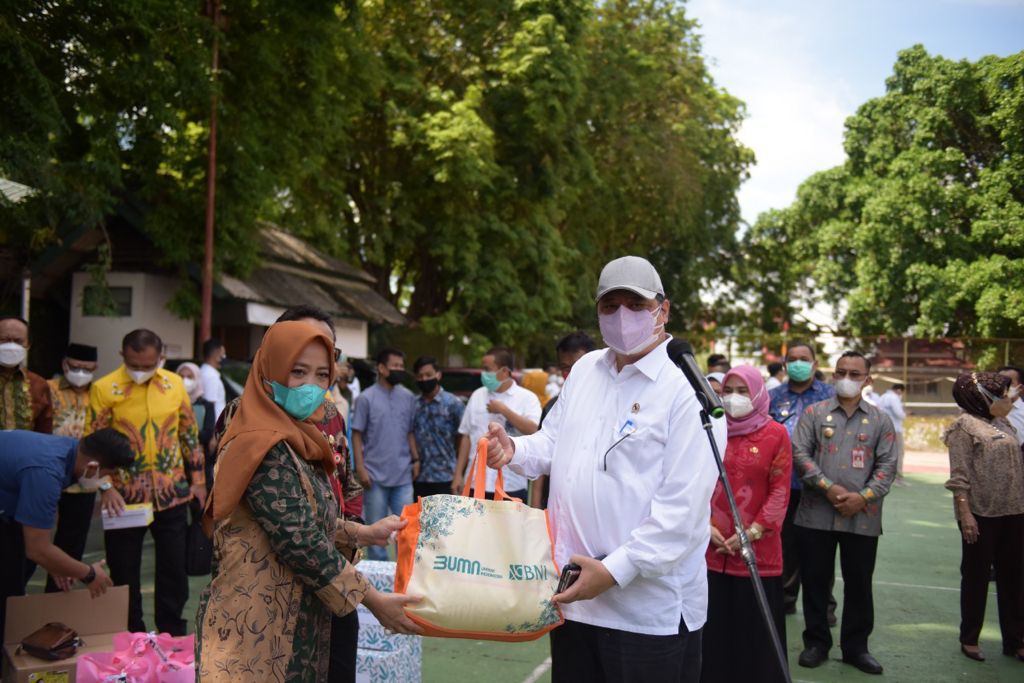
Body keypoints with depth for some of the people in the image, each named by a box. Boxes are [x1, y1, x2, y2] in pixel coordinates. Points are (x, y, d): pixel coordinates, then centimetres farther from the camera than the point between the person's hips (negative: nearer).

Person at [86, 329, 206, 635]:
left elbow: (190, 434, 8)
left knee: (174, 569, 11)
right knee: (124, 573, 10)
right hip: (124, 497, -2)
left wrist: (198, 479, 8)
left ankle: (173, 636, 27)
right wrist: (105, 487, -15)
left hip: (172, 494, 2)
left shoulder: (175, 384, 1)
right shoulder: (104, 388, -8)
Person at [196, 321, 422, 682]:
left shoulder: (295, 441, 10)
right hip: (257, 626, -9)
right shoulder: (265, 448, -20)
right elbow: (300, 542, -24)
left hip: (292, 622, 9)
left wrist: (366, 533, 9)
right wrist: (373, 600, -19)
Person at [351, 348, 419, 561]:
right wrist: (360, 468, -10)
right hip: (375, 476, -3)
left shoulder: (408, 397, 6)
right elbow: (357, 435, -4)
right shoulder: (366, 398, -5)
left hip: (403, 475, 3)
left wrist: (415, 459, 6)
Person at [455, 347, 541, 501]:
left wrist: (504, 410, -14)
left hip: (512, 485, -3)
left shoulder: (527, 398, -1)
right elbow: (466, 436, 12)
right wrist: (458, 474, 8)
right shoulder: (477, 396, 10)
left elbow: (534, 431, -16)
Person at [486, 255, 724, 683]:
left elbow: (683, 509, -19)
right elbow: (553, 444, 18)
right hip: (572, 592, 7)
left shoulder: (687, 390, -13)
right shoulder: (584, 369, 10)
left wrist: (615, 572, -22)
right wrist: (513, 450, -3)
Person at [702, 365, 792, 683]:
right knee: (713, 625, 9)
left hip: (758, 551, -2)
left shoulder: (776, 434, -1)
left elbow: (780, 490, -4)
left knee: (756, 628, 6)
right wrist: (706, 526, -4)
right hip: (712, 548, 2)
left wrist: (752, 532, -11)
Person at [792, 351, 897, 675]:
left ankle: (856, 646, 23)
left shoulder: (880, 420, 9)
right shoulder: (814, 413, 6)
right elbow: (799, 453, -3)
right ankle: (816, 642, 21)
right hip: (816, 514, -1)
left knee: (859, 583, 9)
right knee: (815, 580, 7)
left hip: (863, 517, 1)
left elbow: (887, 464, 3)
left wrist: (863, 496, -10)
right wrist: (828, 488, -12)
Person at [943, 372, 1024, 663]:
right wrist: (965, 513, -19)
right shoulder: (965, 425, -10)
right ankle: (969, 639, 18)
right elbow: (959, 475, -14)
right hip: (981, 513, -7)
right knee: (976, 576, 5)